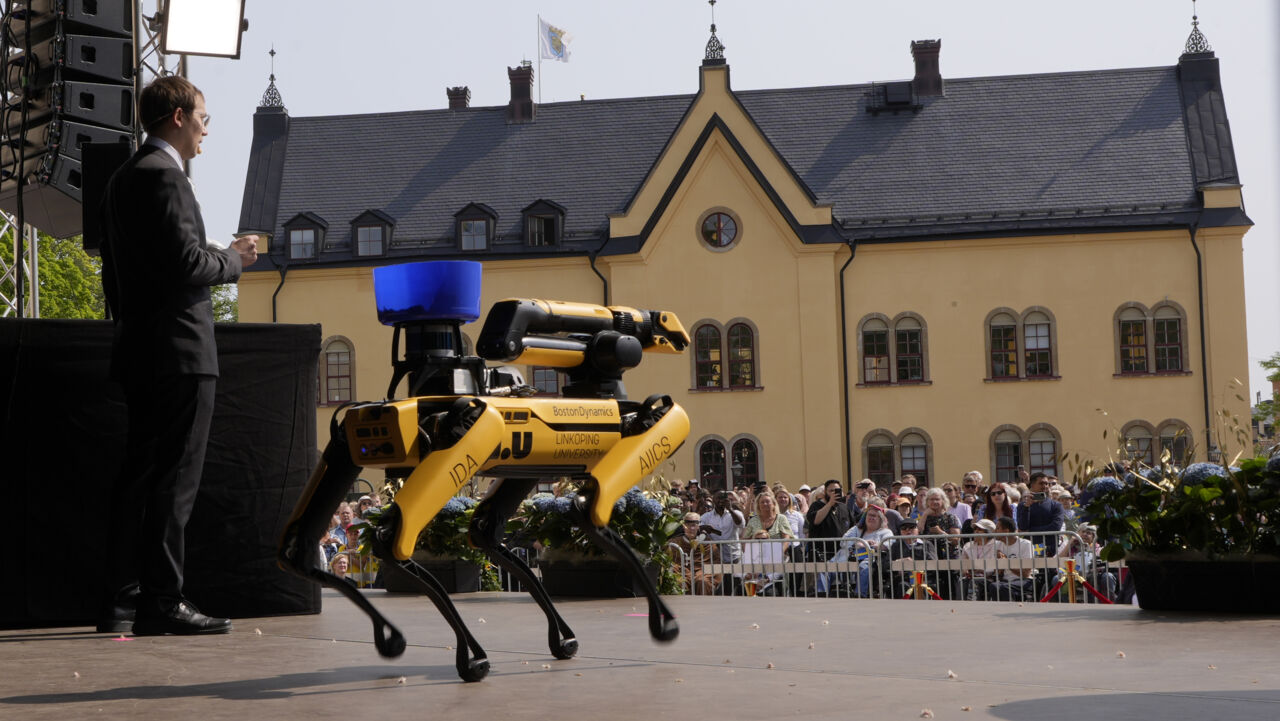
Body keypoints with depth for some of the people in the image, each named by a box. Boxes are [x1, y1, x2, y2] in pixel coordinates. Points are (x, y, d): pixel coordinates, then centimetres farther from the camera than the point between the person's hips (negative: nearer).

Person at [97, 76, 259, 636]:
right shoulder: (163, 176, -12)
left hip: (139, 349, 10)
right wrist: (234, 260, -4)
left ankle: (121, 601, 14)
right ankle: (161, 603, -6)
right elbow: (187, 263, -21)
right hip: (179, 349, -10)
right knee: (174, 479, -7)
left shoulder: (123, 179, 19)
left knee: (139, 476, 11)